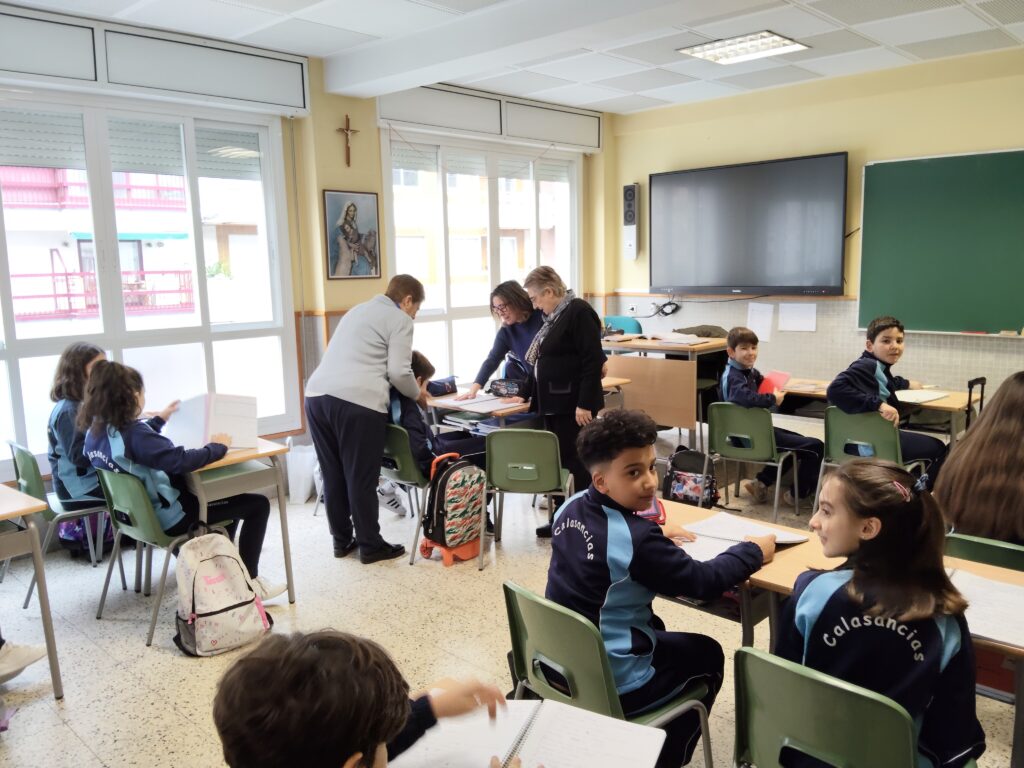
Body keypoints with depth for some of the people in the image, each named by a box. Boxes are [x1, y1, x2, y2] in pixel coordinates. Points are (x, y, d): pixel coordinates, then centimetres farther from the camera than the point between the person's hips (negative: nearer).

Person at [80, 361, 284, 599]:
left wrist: (159, 419, 31)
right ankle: (249, 580, 3)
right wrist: (217, 447, -20)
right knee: (258, 504, -3)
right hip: (167, 518, -10)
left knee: (227, 497, 29)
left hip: (139, 513, 10)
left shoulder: (94, 431, -1)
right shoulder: (132, 433, -29)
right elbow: (182, 461, -37)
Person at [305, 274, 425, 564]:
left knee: (333, 474, 15)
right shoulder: (400, 320, 6)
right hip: (357, 401, -7)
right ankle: (370, 545, 15)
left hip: (317, 394, 7)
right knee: (361, 477, 3)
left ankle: (342, 540, 27)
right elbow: (398, 372, -4)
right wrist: (418, 394, 16)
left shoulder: (358, 310, 30)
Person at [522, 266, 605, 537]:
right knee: (557, 460, 12)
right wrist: (533, 397, 23)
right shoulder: (554, 317, 15)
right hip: (554, 403, 9)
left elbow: (593, 361, -19)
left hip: (574, 405, -9)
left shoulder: (578, 312, -13)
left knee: (575, 462, -3)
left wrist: (585, 403, -22)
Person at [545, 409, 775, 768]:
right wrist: (754, 550, -1)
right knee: (706, 655, 17)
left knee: (657, 630, 33)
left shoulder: (570, 509, -4)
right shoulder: (636, 538, -27)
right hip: (611, 684, -7)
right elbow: (703, 581, -15)